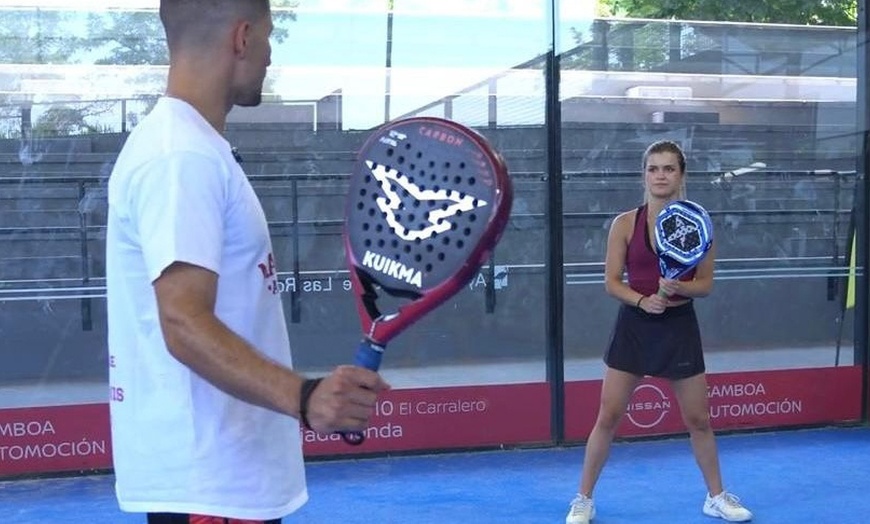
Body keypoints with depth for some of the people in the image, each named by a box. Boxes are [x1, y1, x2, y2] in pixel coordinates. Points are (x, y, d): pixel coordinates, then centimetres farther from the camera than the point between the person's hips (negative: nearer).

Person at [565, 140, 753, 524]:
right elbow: (611, 282, -3)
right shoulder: (625, 224, -3)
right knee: (608, 417, 1)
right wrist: (641, 300, -20)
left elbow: (706, 284, -1)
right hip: (634, 325, 0)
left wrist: (678, 288, -21)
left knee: (698, 419, 9)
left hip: (679, 326, 1)